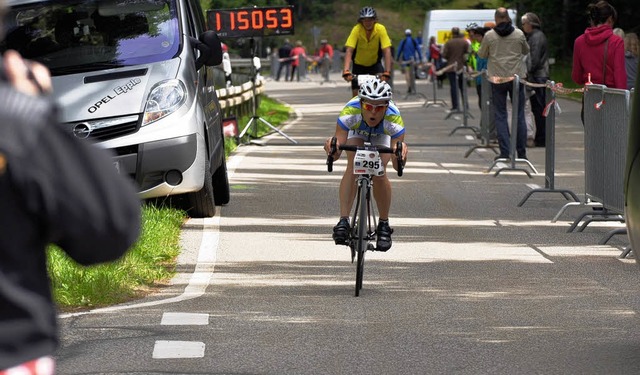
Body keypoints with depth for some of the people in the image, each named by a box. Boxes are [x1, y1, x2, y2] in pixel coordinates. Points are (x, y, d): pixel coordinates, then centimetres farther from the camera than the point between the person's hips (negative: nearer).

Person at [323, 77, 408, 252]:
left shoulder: (394, 118, -41)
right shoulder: (350, 112, -40)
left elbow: (398, 165, -43)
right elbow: (336, 154, -41)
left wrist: (400, 154, -65)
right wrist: (332, 148, -63)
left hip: (382, 134, -1)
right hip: (357, 131, 1)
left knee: (379, 173, -20)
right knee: (352, 167, -23)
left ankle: (384, 225, -4)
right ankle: (343, 221, -23)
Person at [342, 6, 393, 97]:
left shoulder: (380, 29, -22)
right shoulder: (357, 29, -24)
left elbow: (387, 51, -28)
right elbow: (349, 51, -32)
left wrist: (387, 72, -40)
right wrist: (346, 71, -45)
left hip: (375, 64, 0)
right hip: (359, 65, 0)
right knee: (356, 94, -6)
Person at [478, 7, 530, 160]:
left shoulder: (489, 36, -8)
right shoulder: (519, 34, -4)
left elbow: (482, 54, 5)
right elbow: (526, 51, 12)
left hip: (497, 80, -1)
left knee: (500, 116, 4)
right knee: (519, 115, 8)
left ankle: (505, 152, -2)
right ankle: (521, 152, 10)